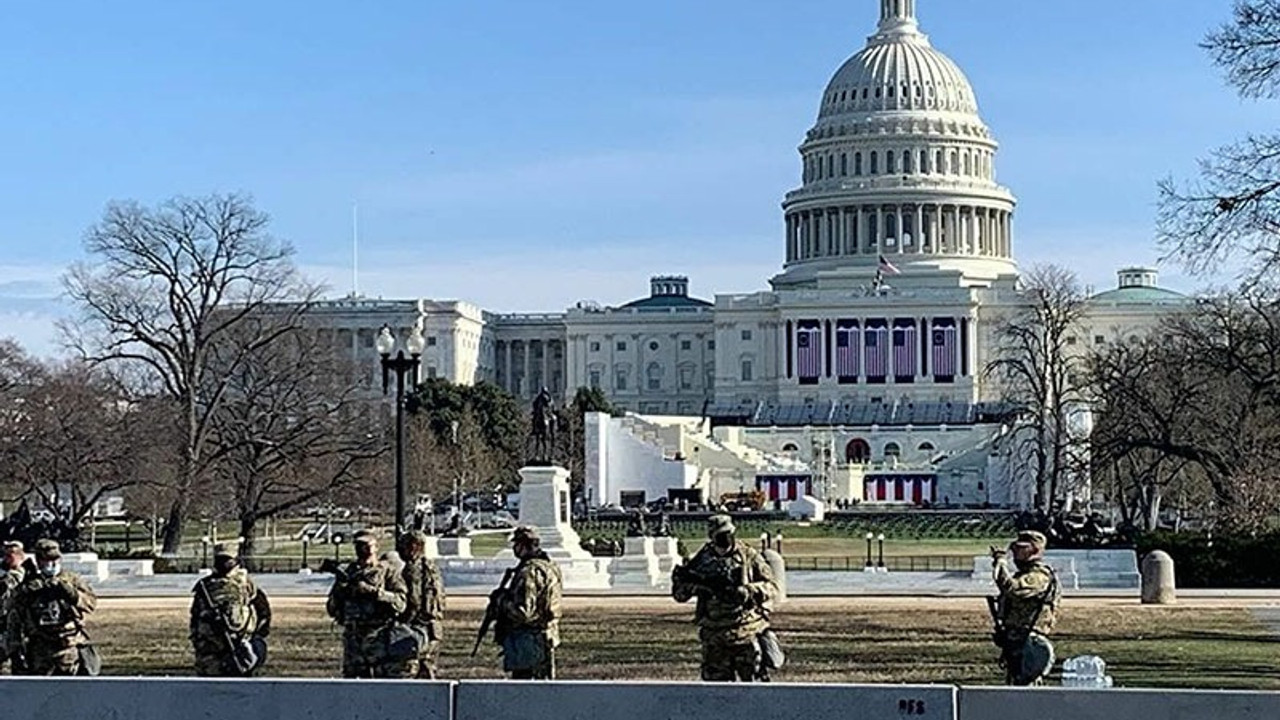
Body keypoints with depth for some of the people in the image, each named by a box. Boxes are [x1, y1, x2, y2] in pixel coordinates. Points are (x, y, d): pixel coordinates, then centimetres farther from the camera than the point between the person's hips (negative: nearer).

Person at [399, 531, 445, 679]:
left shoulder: (412, 570, -12)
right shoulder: (432, 568, 15)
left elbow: (414, 602, -18)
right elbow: (439, 599, 19)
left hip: (418, 627, -9)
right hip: (434, 626, 9)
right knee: (427, 669, 14)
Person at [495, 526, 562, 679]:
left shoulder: (529, 572, -20)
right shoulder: (551, 568, 11)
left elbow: (522, 612, -25)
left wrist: (502, 601, -9)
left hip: (529, 643, -9)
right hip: (548, 639, 9)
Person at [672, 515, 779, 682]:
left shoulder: (748, 556, 0)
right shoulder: (701, 560, 6)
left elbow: (771, 587, -2)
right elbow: (679, 593, 8)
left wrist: (749, 591, -20)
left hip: (746, 632, -2)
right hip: (714, 635, 2)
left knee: (753, 679, -1)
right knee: (716, 681, 6)